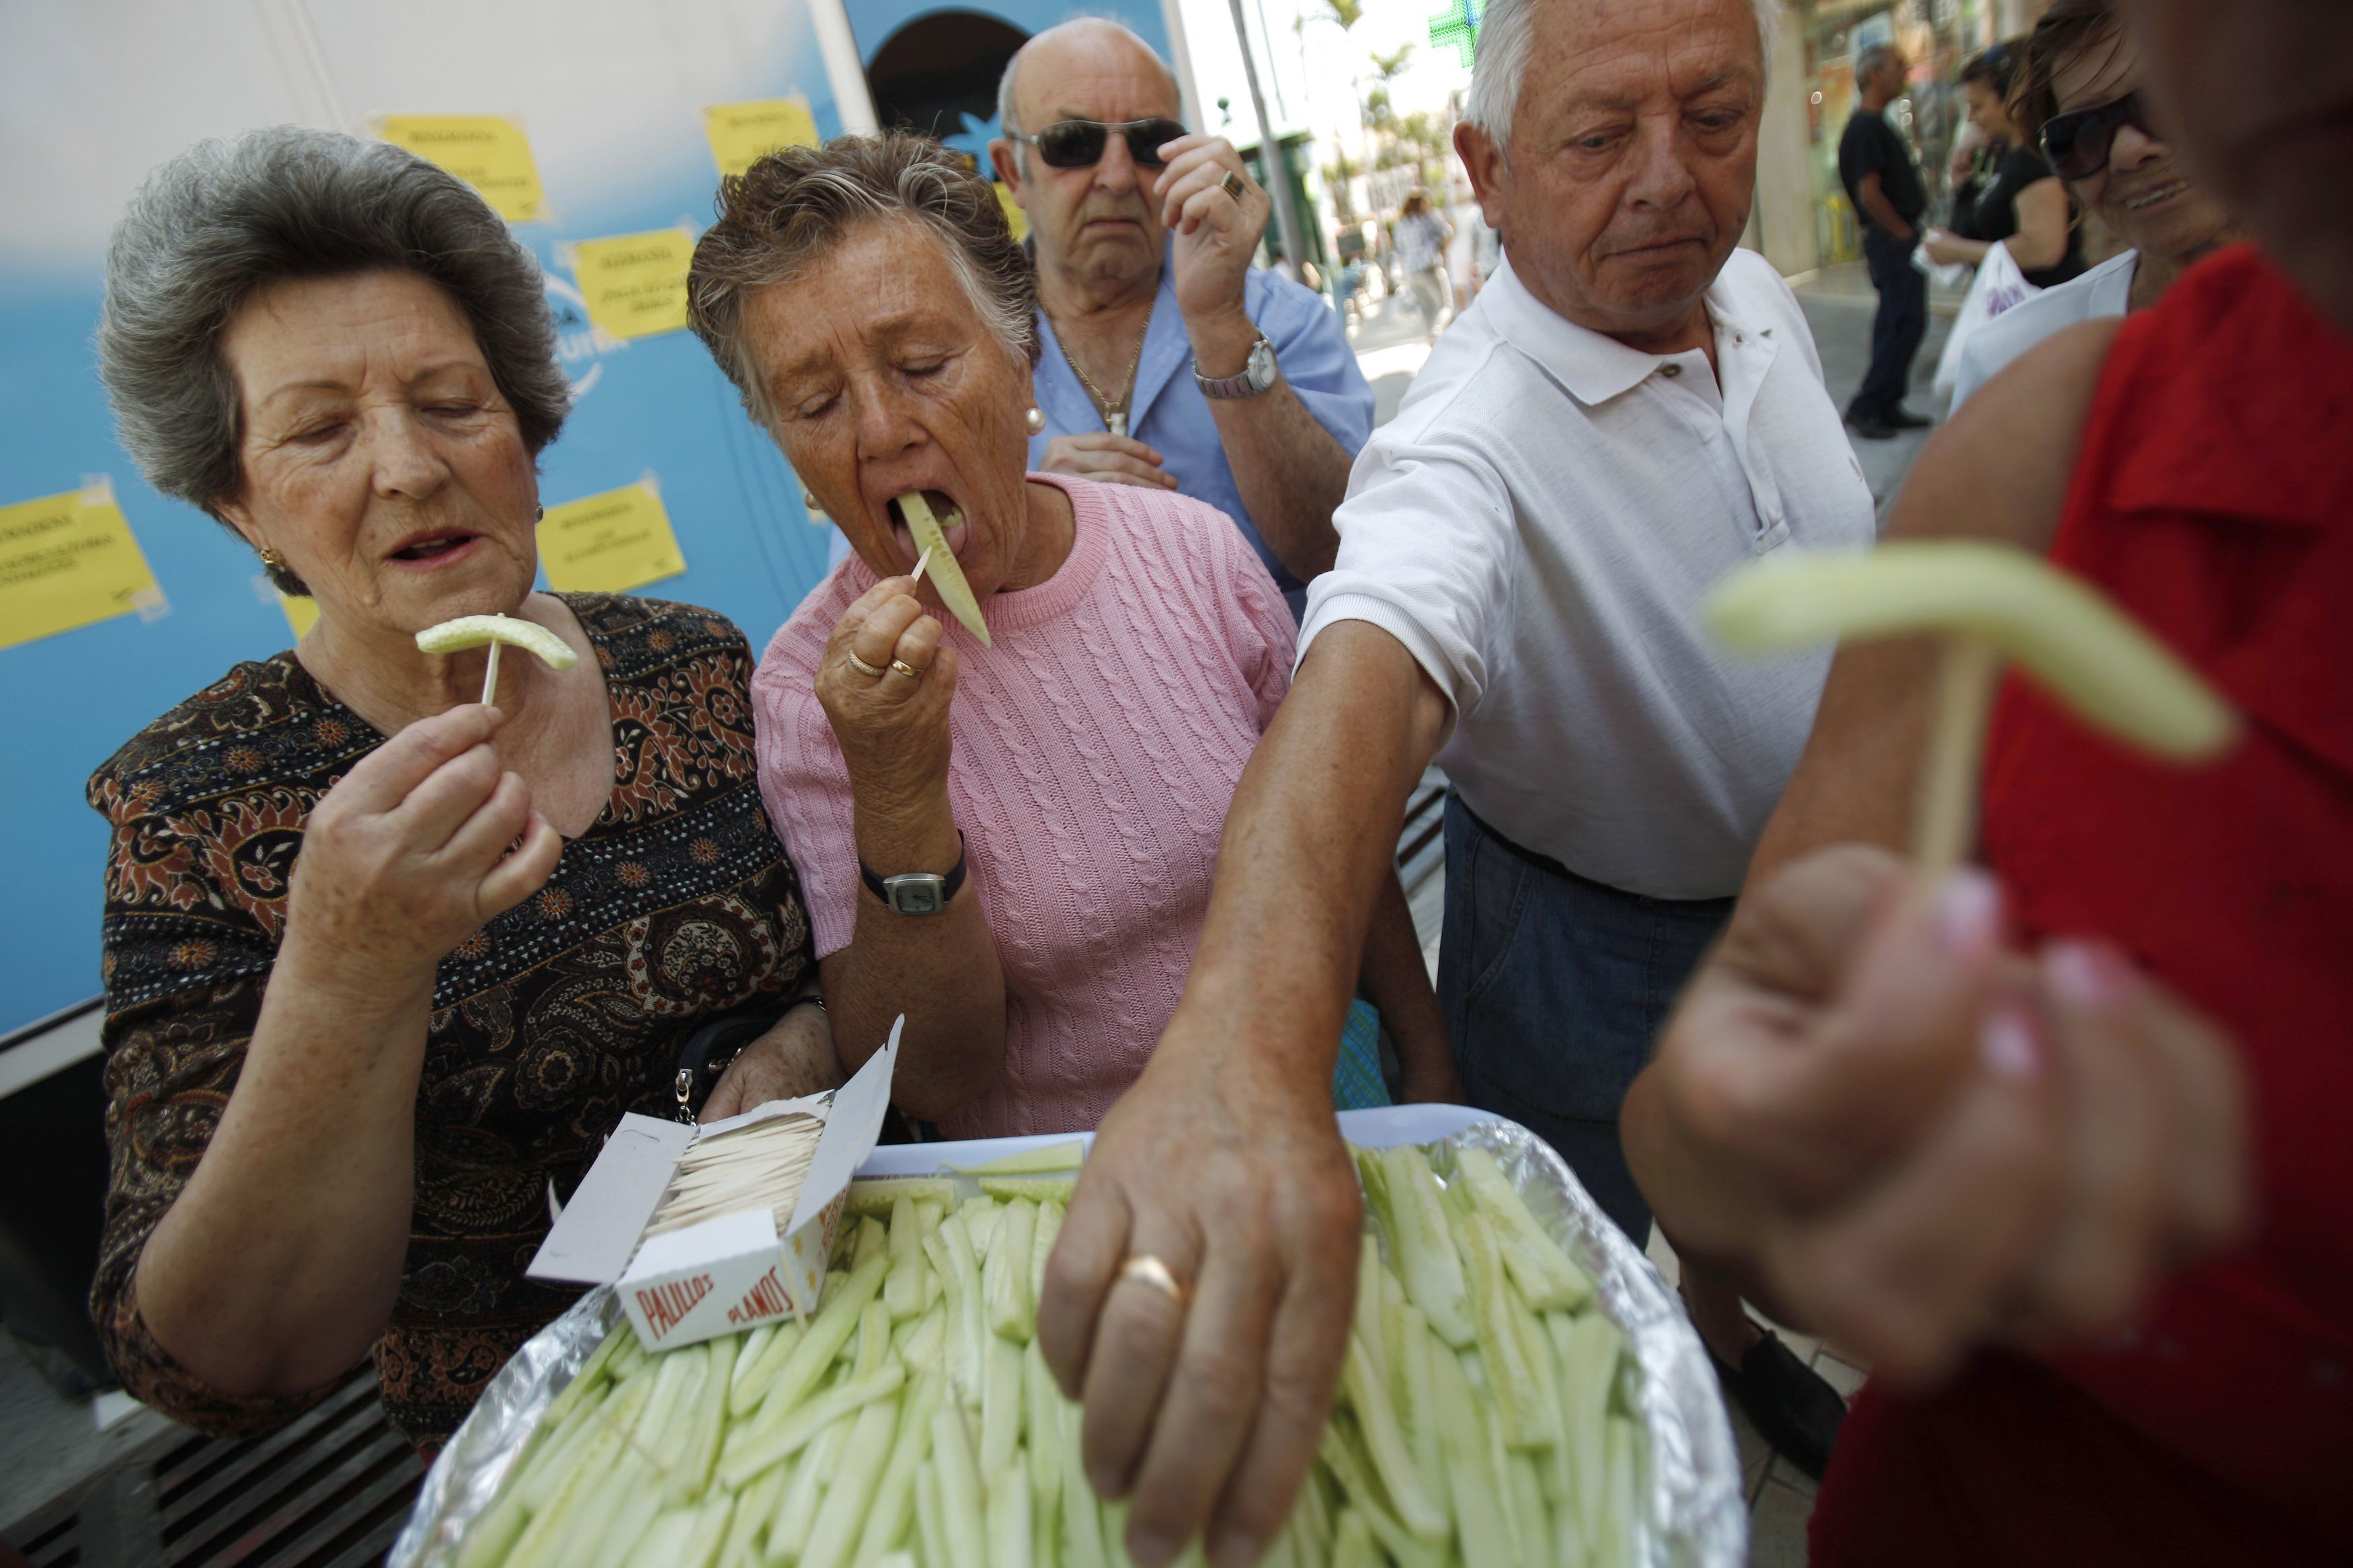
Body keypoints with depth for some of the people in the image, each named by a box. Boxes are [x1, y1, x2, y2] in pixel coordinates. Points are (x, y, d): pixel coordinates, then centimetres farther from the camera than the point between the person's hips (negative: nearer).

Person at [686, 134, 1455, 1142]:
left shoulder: (1193, 551, -7)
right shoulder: (810, 694, -13)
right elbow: (929, 1084, -13)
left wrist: (1429, 1061, 9)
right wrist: (896, 802, -27)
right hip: (1053, 1211, -2)